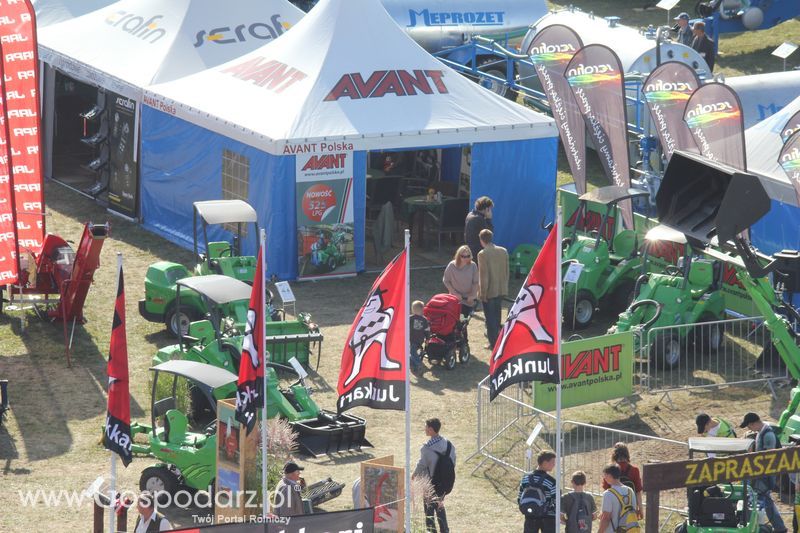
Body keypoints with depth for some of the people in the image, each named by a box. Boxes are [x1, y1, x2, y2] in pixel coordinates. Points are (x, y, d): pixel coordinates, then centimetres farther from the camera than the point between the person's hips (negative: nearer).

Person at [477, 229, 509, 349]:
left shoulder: (483, 254, -17)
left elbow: (483, 276, -17)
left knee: (490, 318, 3)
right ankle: (495, 341, 26)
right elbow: (507, 272, 7)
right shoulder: (503, 251, 1)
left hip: (489, 291, -6)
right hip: (501, 290, 6)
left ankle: (494, 343, 4)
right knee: (496, 316, 18)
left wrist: (483, 293, -11)